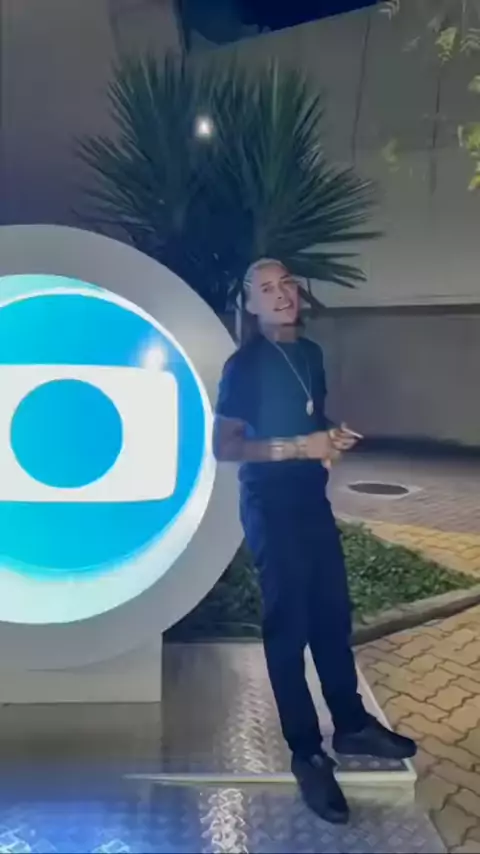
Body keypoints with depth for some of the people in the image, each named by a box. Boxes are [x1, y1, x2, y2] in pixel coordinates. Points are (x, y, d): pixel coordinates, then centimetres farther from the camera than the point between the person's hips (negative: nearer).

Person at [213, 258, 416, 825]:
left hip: (313, 500, 7)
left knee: (333, 614, 15)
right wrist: (298, 447, -21)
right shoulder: (244, 365, -12)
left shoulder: (310, 354, 11)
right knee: (289, 626, 2)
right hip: (270, 508, -7)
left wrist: (332, 440, 1)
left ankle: (352, 725, 34)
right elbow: (223, 447, -16)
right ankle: (307, 754, 18)